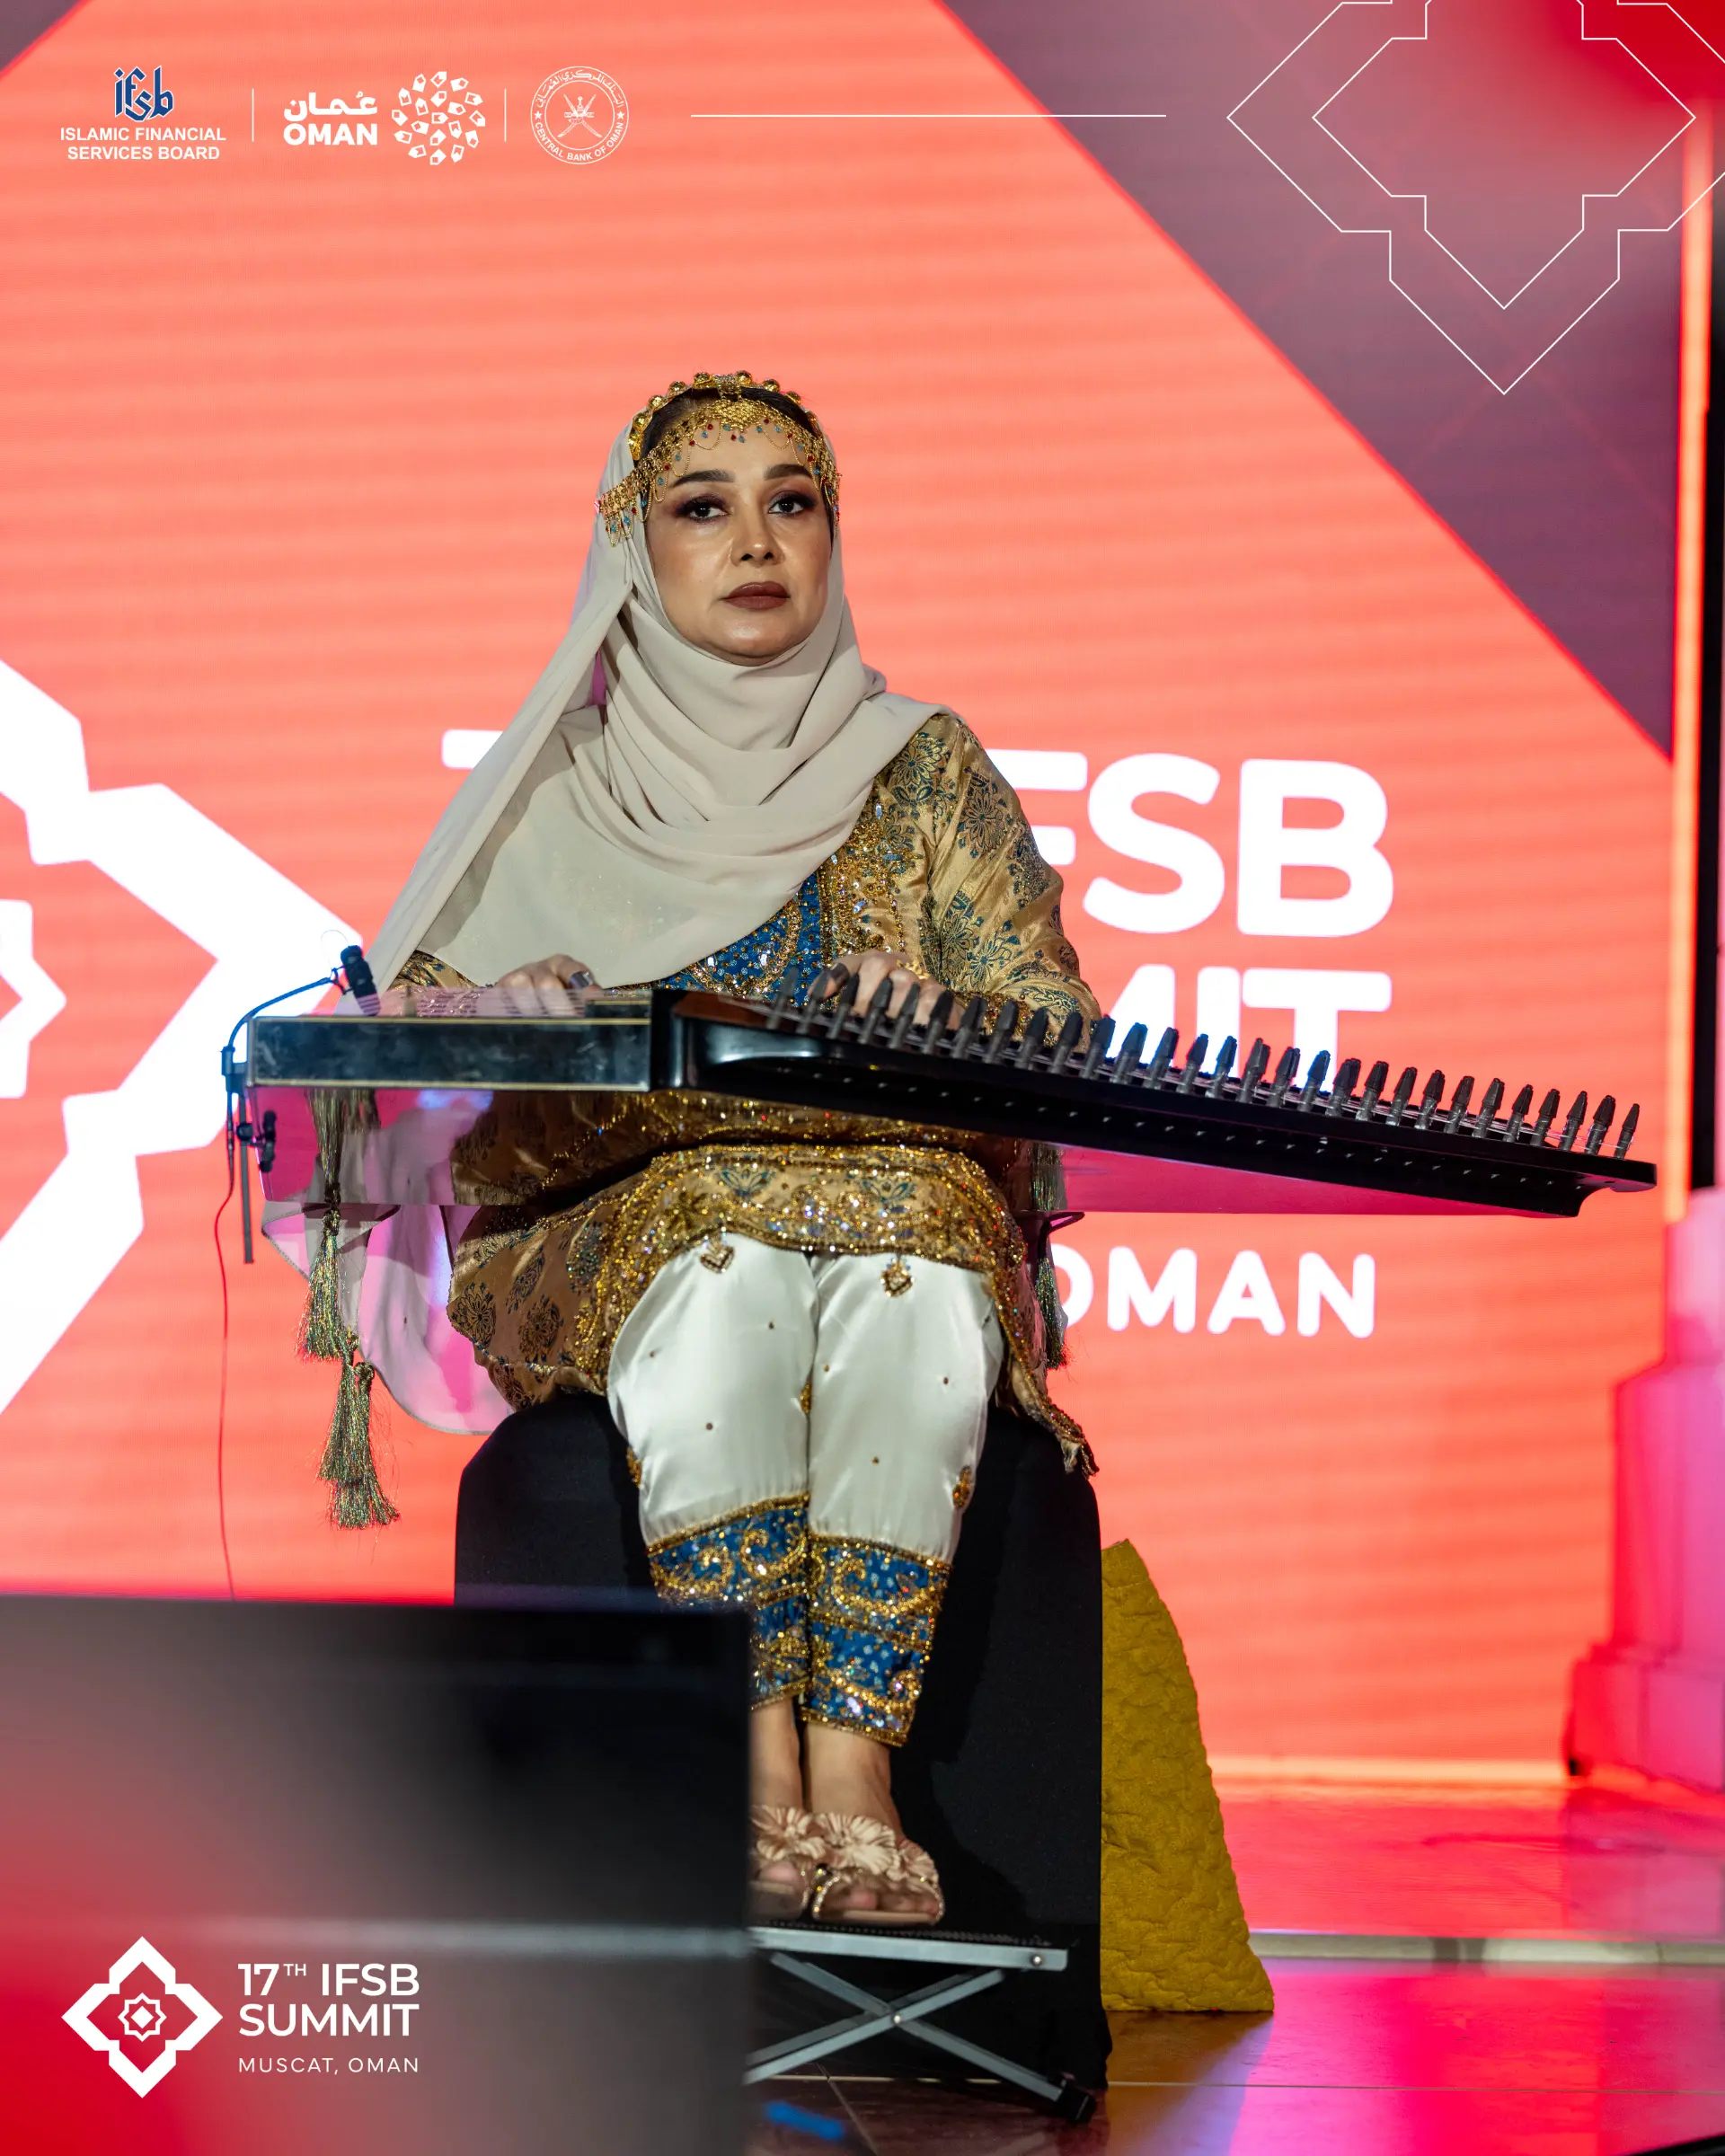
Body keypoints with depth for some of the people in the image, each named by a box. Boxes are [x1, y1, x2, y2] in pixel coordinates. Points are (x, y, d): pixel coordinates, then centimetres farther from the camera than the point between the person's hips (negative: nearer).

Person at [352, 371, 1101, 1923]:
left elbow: (1058, 1030, 5)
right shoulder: (561, 797, 14)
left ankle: (851, 1771, -40)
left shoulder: (924, 772, 15)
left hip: (911, 1190, 1)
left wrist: (939, 1022, -18)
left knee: (905, 1275, -37)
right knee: (730, 1267, -38)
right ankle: (761, 1765, -39)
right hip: (628, 1223, 0)